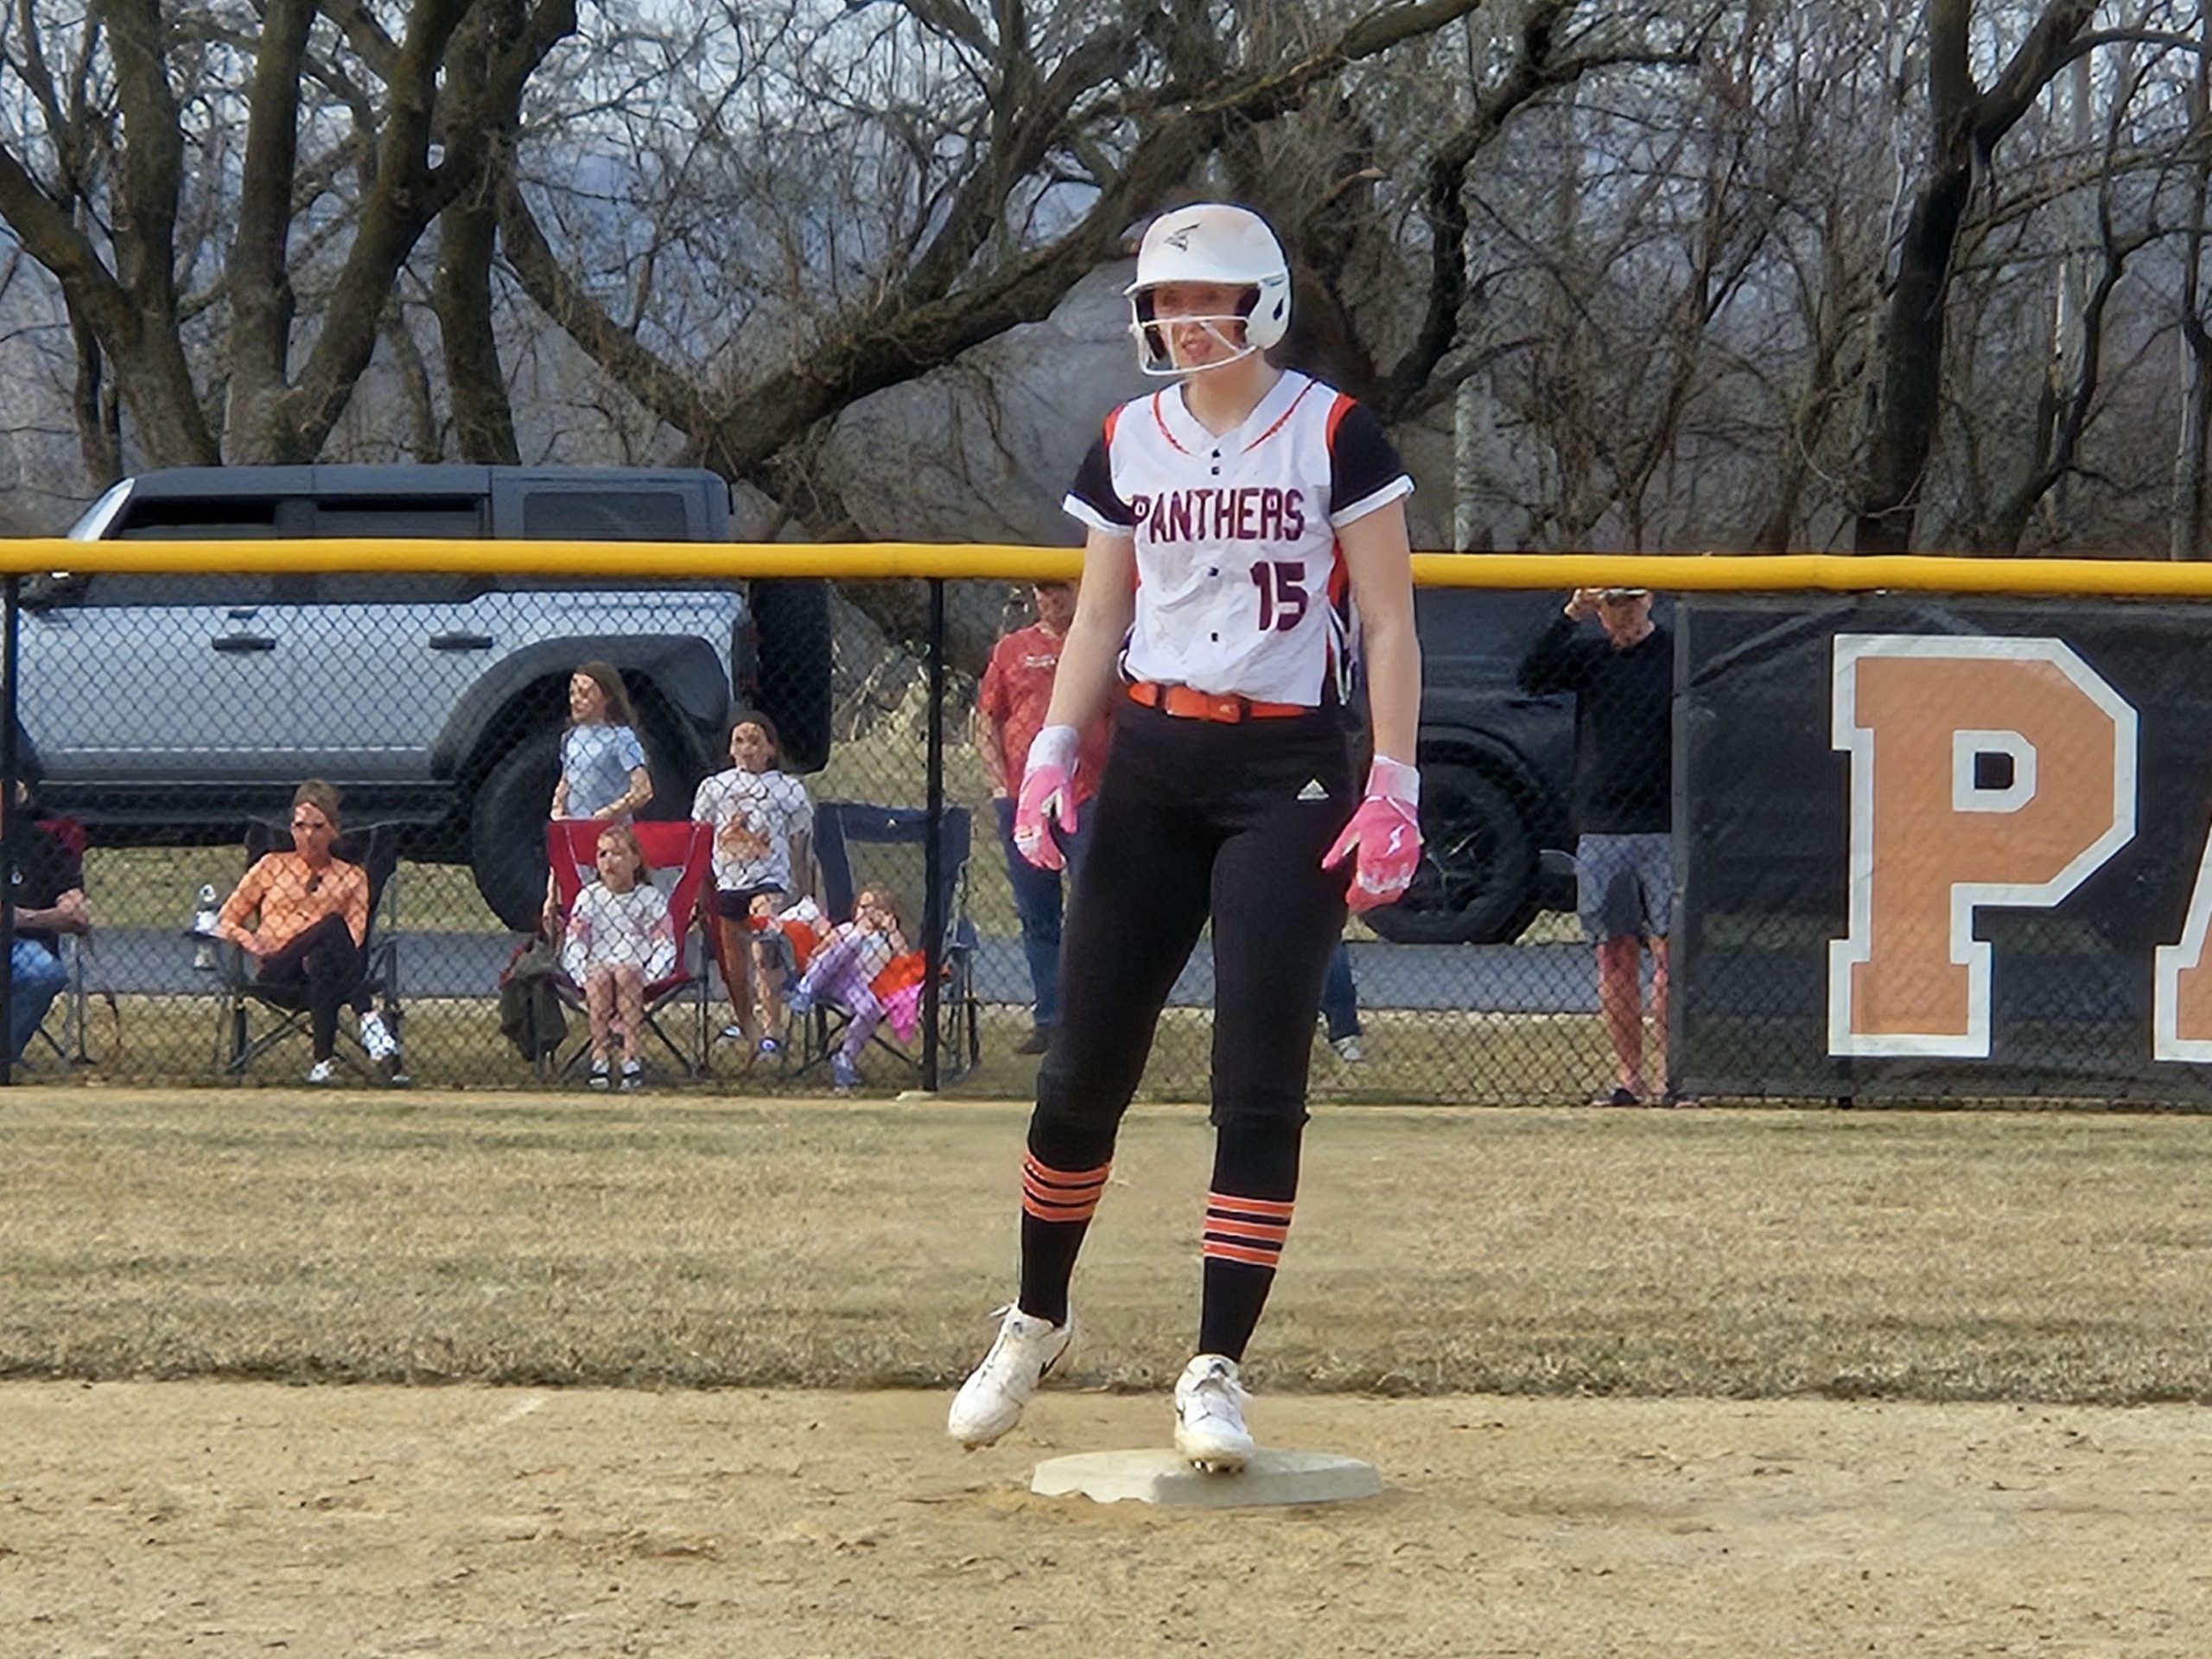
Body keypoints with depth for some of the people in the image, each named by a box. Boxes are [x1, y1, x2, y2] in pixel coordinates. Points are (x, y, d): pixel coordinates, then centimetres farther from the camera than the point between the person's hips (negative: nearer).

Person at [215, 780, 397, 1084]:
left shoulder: (352, 878, 21)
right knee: (332, 925, -34)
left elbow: (354, 938, 6)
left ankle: (324, 1062, -51)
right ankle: (367, 1017, -50)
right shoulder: (273, 866, 21)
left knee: (324, 961, -40)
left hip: (323, 967, 1)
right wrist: (250, 942, -4)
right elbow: (226, 921, 18)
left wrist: (319, 953, -15)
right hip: (275, 972, -1)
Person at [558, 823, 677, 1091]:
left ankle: (631, 1056, -40)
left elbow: (665, 947, 2)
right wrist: (583, 976, -12)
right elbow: (573, 945, 5)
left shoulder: (651, 899, 6)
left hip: (636, 971, -1)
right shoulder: (589, 898, 10)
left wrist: (649, 977, -15)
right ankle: (599, 1055, -35)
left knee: (625, 974, -36)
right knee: (600, 976, -34)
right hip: (597, 966, 1)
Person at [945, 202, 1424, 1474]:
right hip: (1150, 767, 4)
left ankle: (1217, 1370, -5)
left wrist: (1395, 787, -13)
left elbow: (1389, 624, -5)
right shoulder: (1128, 445, 9)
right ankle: (1038, 1321, 23)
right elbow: (1099, 620, 15)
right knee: (1087, 1062, 3)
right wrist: (1053, 752, 1)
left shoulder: (1333, 435, -3)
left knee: (1261, 1078, -8)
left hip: (1289, 771, -4)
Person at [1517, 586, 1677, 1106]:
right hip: (1600, 831, 4)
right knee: (1614, 952, 3)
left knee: (1669, 947, -6)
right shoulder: (1587, 653, 10)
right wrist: (1570, 617, -14)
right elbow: (1532, 677, -5)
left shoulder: (1678, 654, 1)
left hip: (1664, 828, -4)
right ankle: (1627, 1078, 6)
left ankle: (1671, 1076, -4)